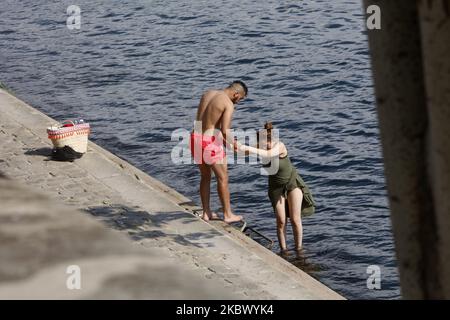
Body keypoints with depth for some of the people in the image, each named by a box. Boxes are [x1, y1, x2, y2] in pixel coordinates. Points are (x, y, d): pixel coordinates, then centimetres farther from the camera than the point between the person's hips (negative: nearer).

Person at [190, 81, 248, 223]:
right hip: (210, 142, -7)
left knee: (205, 176, 20)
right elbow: (225, 131, -21)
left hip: (196, 137, 7)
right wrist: (232, 143, -2)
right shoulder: (229, 105, -12)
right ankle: (228, 214, 14)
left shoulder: (207, 94, 11)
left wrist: (223, 138, 20)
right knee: (223, 178, 8)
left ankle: (206, 213, 24)